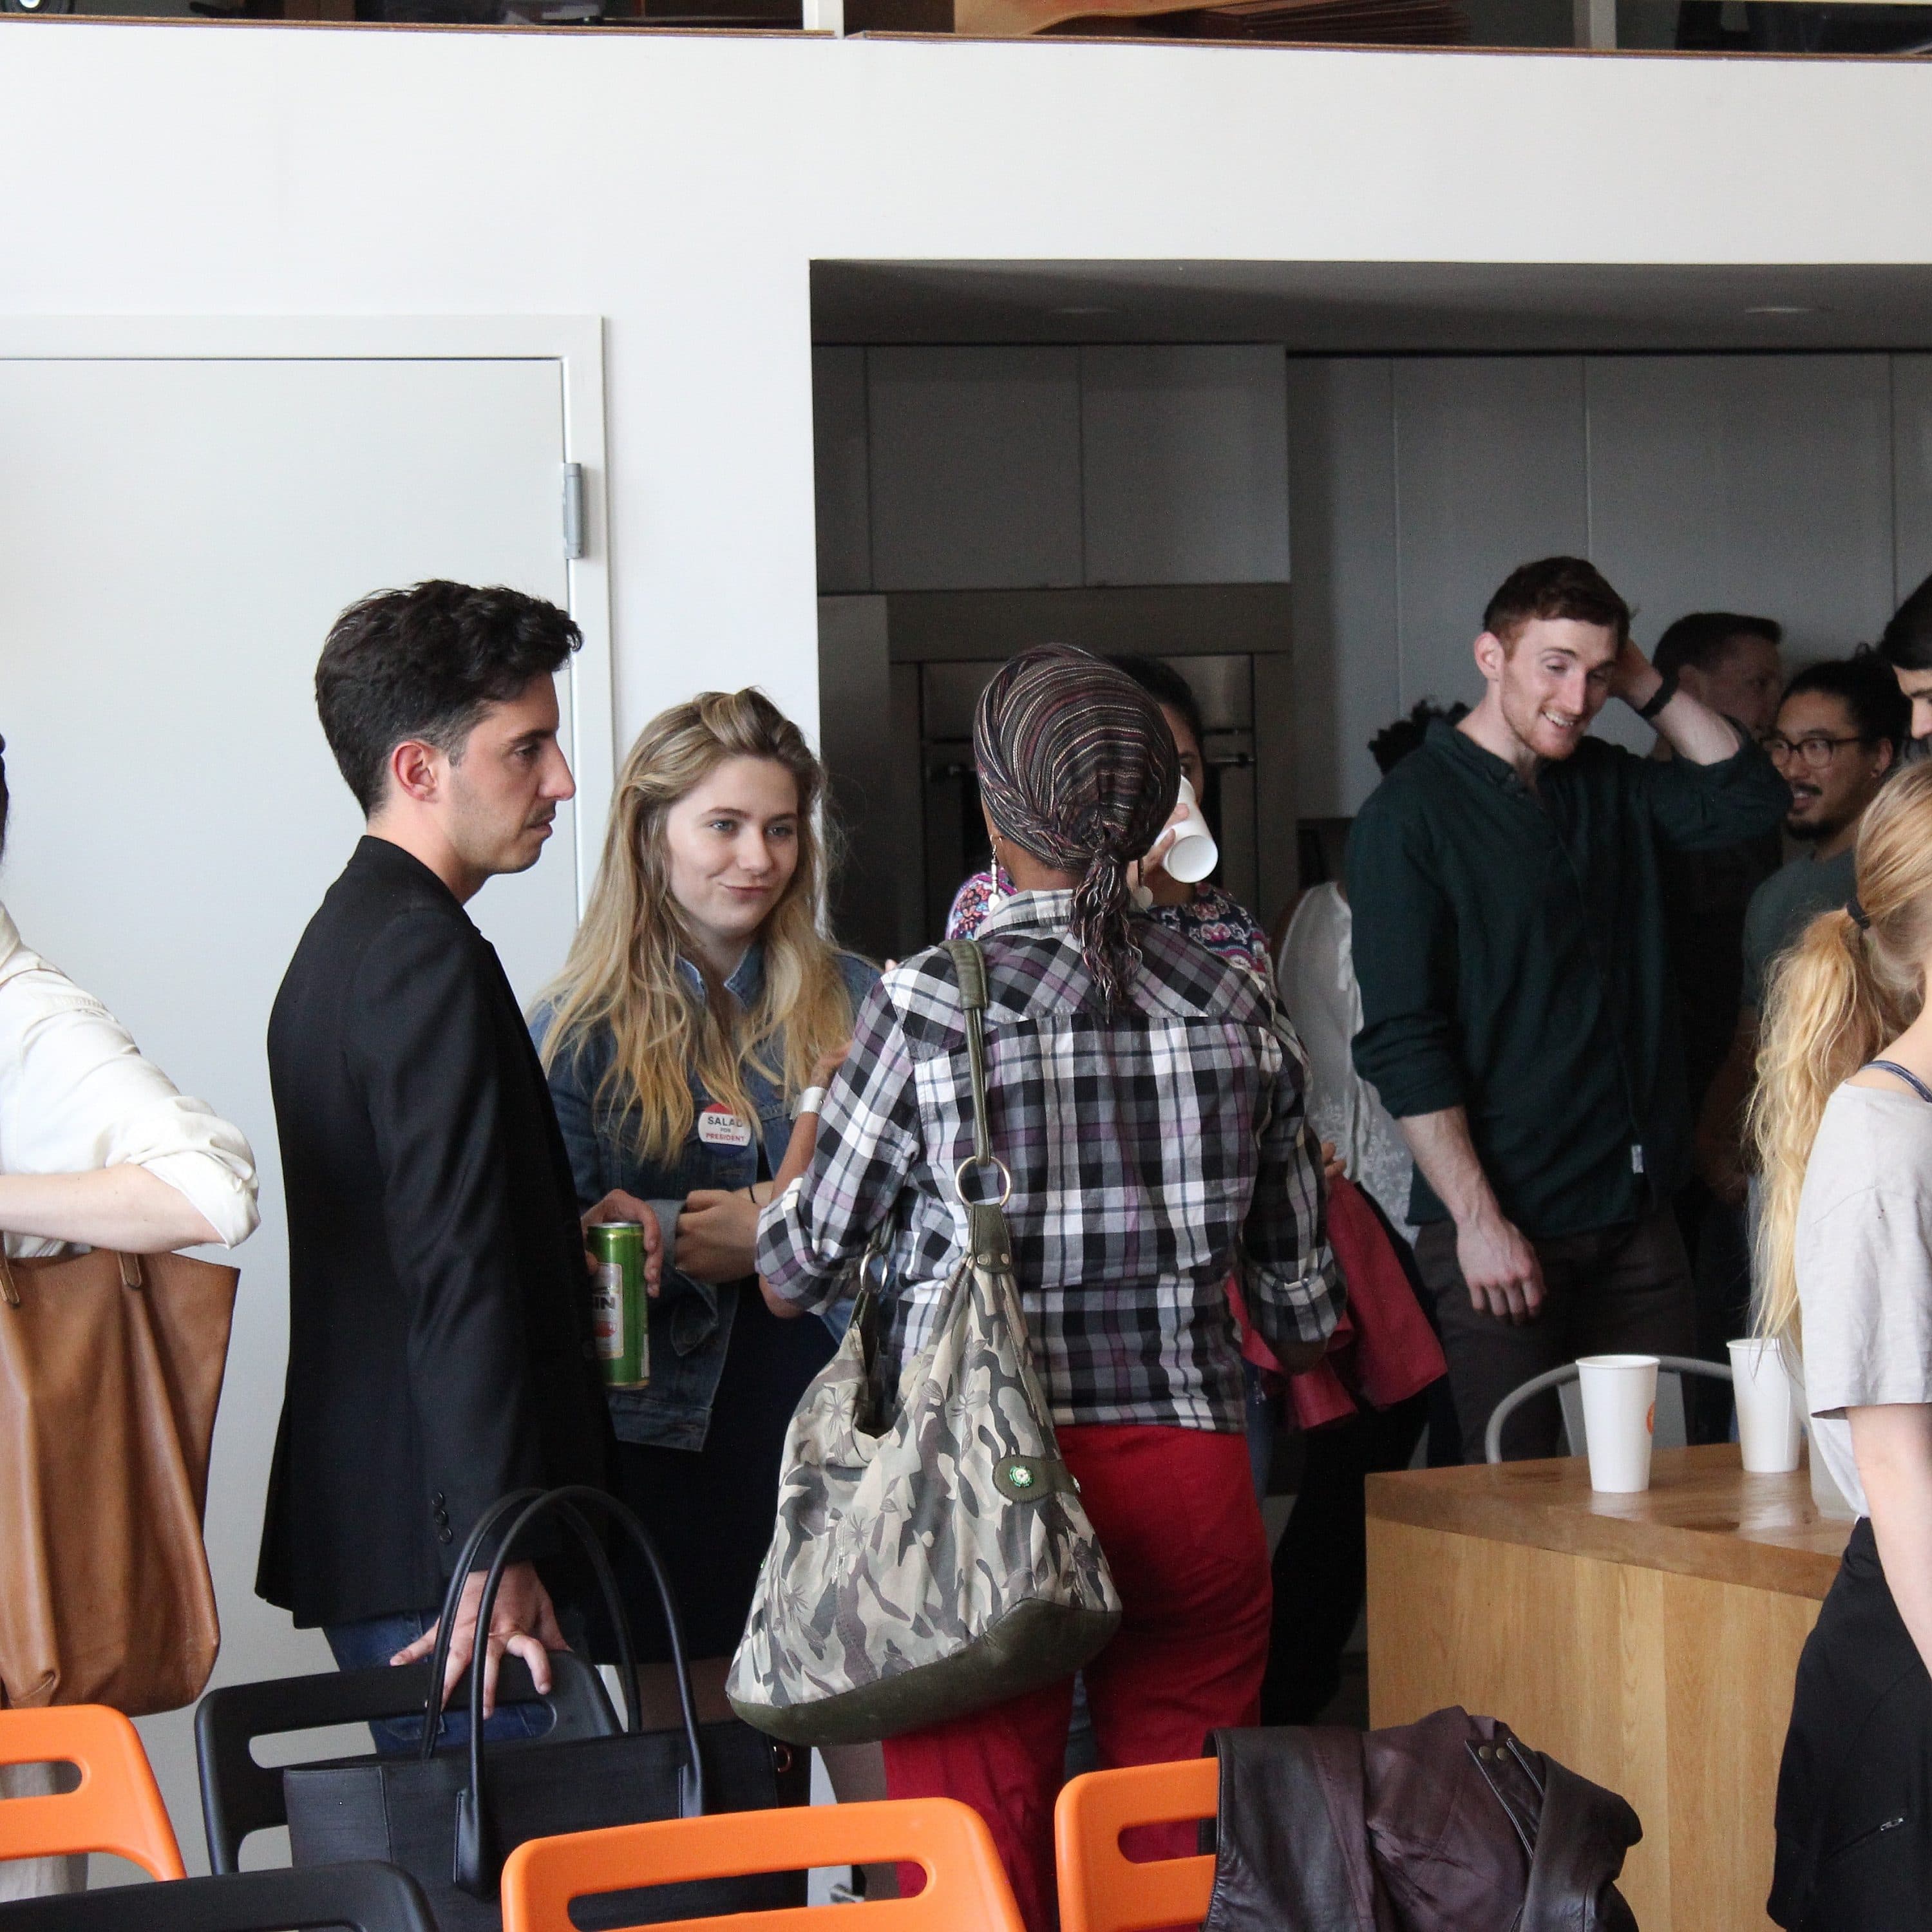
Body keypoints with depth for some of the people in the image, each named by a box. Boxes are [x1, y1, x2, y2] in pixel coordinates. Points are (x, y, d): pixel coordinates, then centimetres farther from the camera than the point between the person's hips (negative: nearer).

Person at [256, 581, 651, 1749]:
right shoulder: (429, 954, -15)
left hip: (361, 1530, 11)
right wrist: (496, 1548, -25)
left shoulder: (344, 941, 18)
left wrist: (569, 1228, 14)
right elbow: (458, 1273, -22)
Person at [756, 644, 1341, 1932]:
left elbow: (793, 1274, 2)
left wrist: (805, 1131, 21)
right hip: (1192, 1484, 3)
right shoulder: (1239, 1006, 2)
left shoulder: (930, 1005, -8)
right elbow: (1304, 1315, 11)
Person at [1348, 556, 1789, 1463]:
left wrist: (1647, 685, 5)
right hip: (1505, 1225, -6)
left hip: (1635, 1210, 6)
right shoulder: (1411, 813, -7)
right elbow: (1402, 1045, -12)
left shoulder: (1606, 785, 13)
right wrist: (1477, 1219, -18)